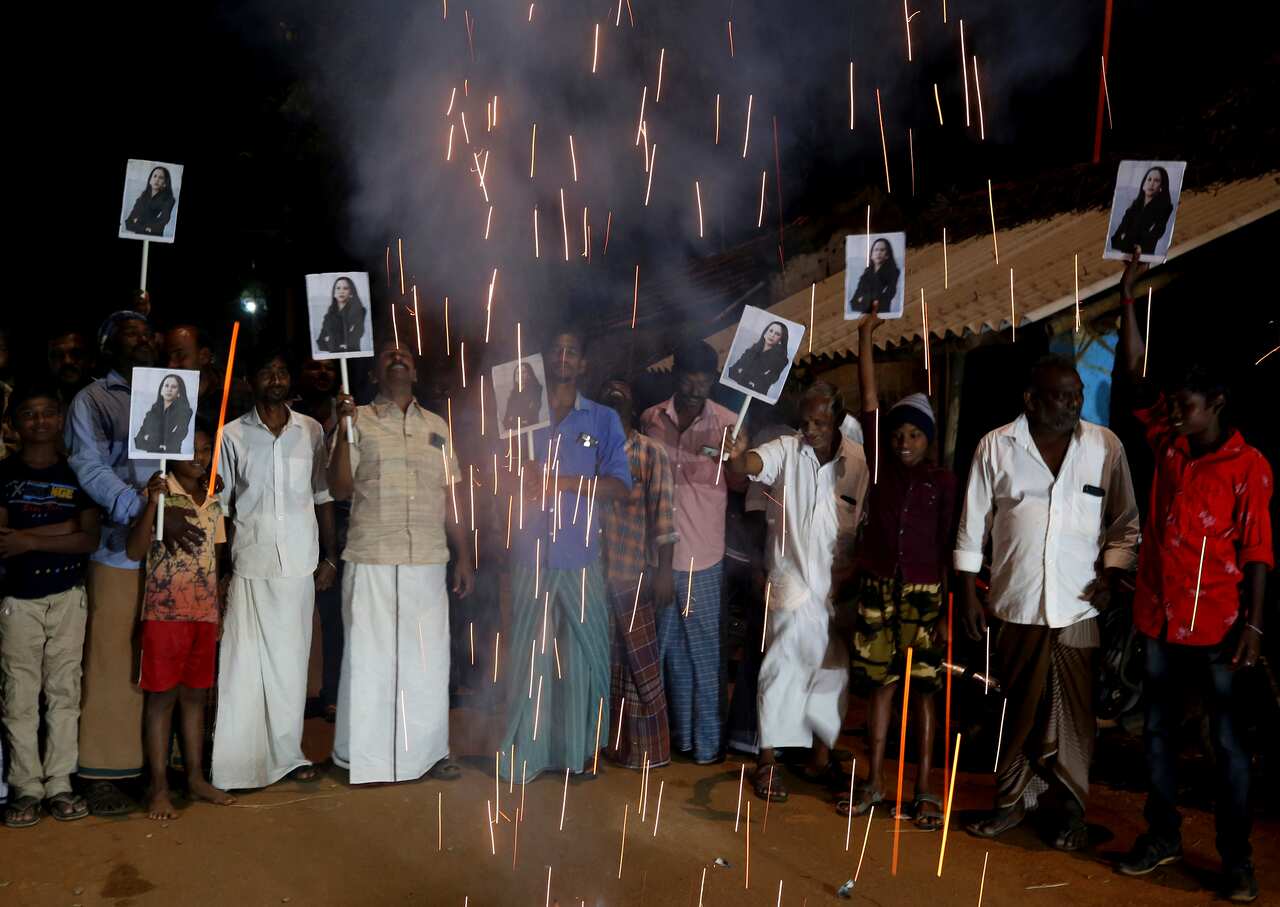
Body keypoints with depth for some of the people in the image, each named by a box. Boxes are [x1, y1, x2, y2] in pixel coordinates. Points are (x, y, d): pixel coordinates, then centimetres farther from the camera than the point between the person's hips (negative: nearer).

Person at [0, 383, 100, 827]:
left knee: (64, 691, 5)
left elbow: (89, 539, -4)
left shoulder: (78, 474, 5)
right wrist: (61, 528, -13)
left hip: (67, 596, 1)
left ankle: (59, 783, 13)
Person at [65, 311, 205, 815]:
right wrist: (151, 514, -20)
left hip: (175, 548, 4)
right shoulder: (92, 400, 5)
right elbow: (89, 469, -8)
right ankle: (104, 771, 9)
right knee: (113, 661, 0)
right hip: (119, 550, -3)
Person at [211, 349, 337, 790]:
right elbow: (219, 505, 3)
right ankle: (239, 762, 8)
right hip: (250, 567, -1)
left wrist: (330, 556, 5)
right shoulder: (232, 435, 1)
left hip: (300, 565, 2)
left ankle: (287, 753, 19)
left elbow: (323, 496, 10)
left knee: (292, 660, 8)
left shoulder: (311, 431, 6)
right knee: (244, 663, 0)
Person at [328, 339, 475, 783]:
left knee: (429, 655, 7)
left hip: (428, 562, 3)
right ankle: (366, 756, 13)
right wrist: (344, 429, -14)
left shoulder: (436, 426, 15)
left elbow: (449, 495, 15)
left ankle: (430, 750, 19)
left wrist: (463, 555, 10)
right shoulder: (359, 420, 5)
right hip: (371, 561, -3)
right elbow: (341, 489, -3)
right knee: (370, 654, 1)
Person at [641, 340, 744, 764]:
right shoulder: (651, 419, 3)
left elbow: (740, 484, -2)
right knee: (672, 649, 13)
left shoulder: (726, 422, -4)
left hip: (703, 555, -2)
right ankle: (682, 732, 26)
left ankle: (707, 739, 15)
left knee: (704, 651, 4)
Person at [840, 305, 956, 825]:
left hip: (923, 595, -2)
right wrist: (866, 337, -2)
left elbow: (948, 546, -2)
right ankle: (874, 783, 19)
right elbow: (869, 402, 1)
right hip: (877, 591, 2)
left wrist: (948, 611, -6)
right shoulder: (881, 468, 4)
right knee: (881, 686, 9)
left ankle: (924, 791, 12)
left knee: (921, 690, 3)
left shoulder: (943, 481, 0)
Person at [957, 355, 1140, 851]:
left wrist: (1111, 573, -5)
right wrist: (969, 595, 1)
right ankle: (1014, 801, 28)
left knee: (1072, 712, 5)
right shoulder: (996, 446, -2)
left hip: (1077, 605, 0)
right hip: (1014, 603, 0)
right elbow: (972, 527, 2)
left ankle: (1072, 806, 23)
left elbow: (1125, 521, 8)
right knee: (1018, 708, 12)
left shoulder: (1105, 446, 0)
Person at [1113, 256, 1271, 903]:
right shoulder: (1169, 446, 5)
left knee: (1228, 742, 5)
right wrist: (1128, 297, 3)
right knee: (1159, 732, 13)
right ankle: (1162, 836, 26)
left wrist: (1252, 624, -14)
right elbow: (1134, 376, 6)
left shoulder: (1248, 466, -7)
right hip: (1160, 620, 5)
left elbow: (1256, 550, -9)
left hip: (1217, 627, -5)